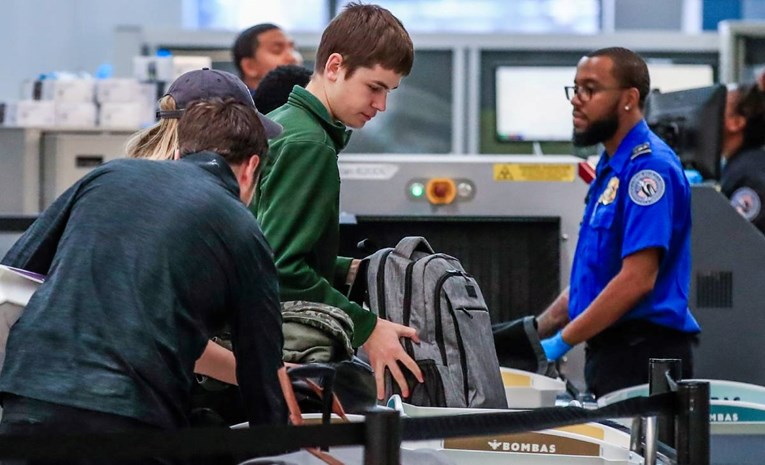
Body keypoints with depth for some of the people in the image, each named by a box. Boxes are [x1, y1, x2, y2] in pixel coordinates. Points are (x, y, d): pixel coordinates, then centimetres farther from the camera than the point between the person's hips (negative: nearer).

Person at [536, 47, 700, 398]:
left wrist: (561, 342, -17)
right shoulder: (610, 168, 18)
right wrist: (535, 332, 16)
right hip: (611, 352, 9)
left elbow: (637, 279, -21)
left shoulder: (649, 166, -13)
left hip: (642, 356, -9)